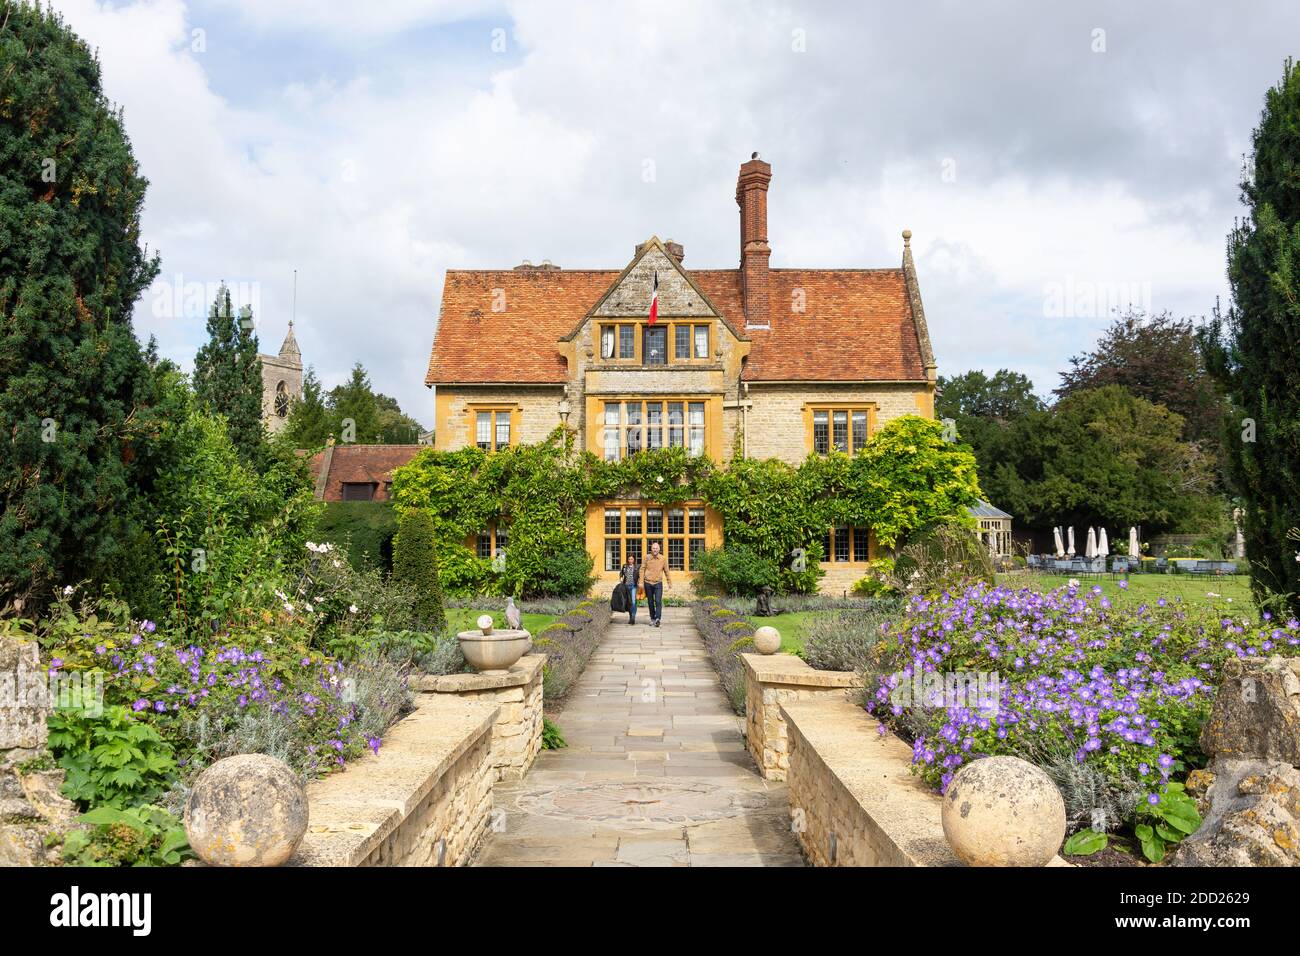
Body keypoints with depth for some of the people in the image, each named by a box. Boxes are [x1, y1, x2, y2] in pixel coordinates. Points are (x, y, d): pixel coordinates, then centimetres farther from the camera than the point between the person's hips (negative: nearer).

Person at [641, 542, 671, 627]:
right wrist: (641, 582, -4)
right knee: (650, 603, 10)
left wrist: (669, 582, 11)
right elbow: (642, 569, 2)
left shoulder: (662, 559, -1)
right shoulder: (647, 558, -2)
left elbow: (666, 571, 8)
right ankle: (652, 619, 22)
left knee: (658, 601, -14)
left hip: (658, 583, -1)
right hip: (648, 583, 1)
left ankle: (658, 619, -20)